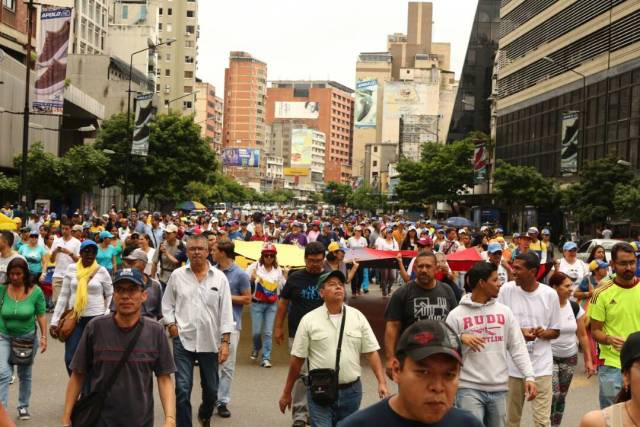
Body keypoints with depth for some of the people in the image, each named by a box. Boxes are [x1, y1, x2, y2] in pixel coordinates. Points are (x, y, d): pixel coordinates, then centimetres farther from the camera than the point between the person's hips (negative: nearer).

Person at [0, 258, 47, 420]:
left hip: (28, 337, 1)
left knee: (25, 375, 15)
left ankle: (23, 406, 31)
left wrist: (44, 337, -8)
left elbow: (41, 315, -5)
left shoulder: (36, 292, -12)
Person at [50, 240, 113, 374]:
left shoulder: (101, 271, -2)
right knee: (70, 359, -1)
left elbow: (110, 295, 4)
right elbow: (63, 296, 6)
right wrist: (54, 321, 2)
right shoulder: (71, 269, 4)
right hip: (74, 318, 2)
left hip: (96, 318, -2)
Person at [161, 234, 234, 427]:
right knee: (182, 389, -7)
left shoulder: (219, 278, -1)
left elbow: (226, 311, -2)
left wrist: (225, 342, -6)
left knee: (211, 389, 15)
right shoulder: (177, 275, 2)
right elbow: (167, 304, 10)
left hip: (210, 342, 1)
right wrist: (171, 325, -4)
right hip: (183, 340, -1)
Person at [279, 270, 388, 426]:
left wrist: (382, 382, -9)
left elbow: (371, 352, 2)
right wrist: (287, 393, 2)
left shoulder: (357, 317, 2)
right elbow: (297, 359, -1)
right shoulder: (309, 320, -4)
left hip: (351, 390, 3)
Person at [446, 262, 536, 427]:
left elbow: (518, 346, 6)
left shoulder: (504, 311, 7)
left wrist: (529, 376, -3)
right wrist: (460, 338, -21)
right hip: (469, 389, -4)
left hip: (499, 388, 4)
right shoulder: (456, 315, -3)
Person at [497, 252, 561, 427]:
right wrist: (519, 332, -14)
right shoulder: (506, 290, -4)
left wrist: (542, 333, -16)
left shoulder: (550, 294, -3)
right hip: (512, 365, 1)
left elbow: (556, 331, 6)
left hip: (541, 365, -1)